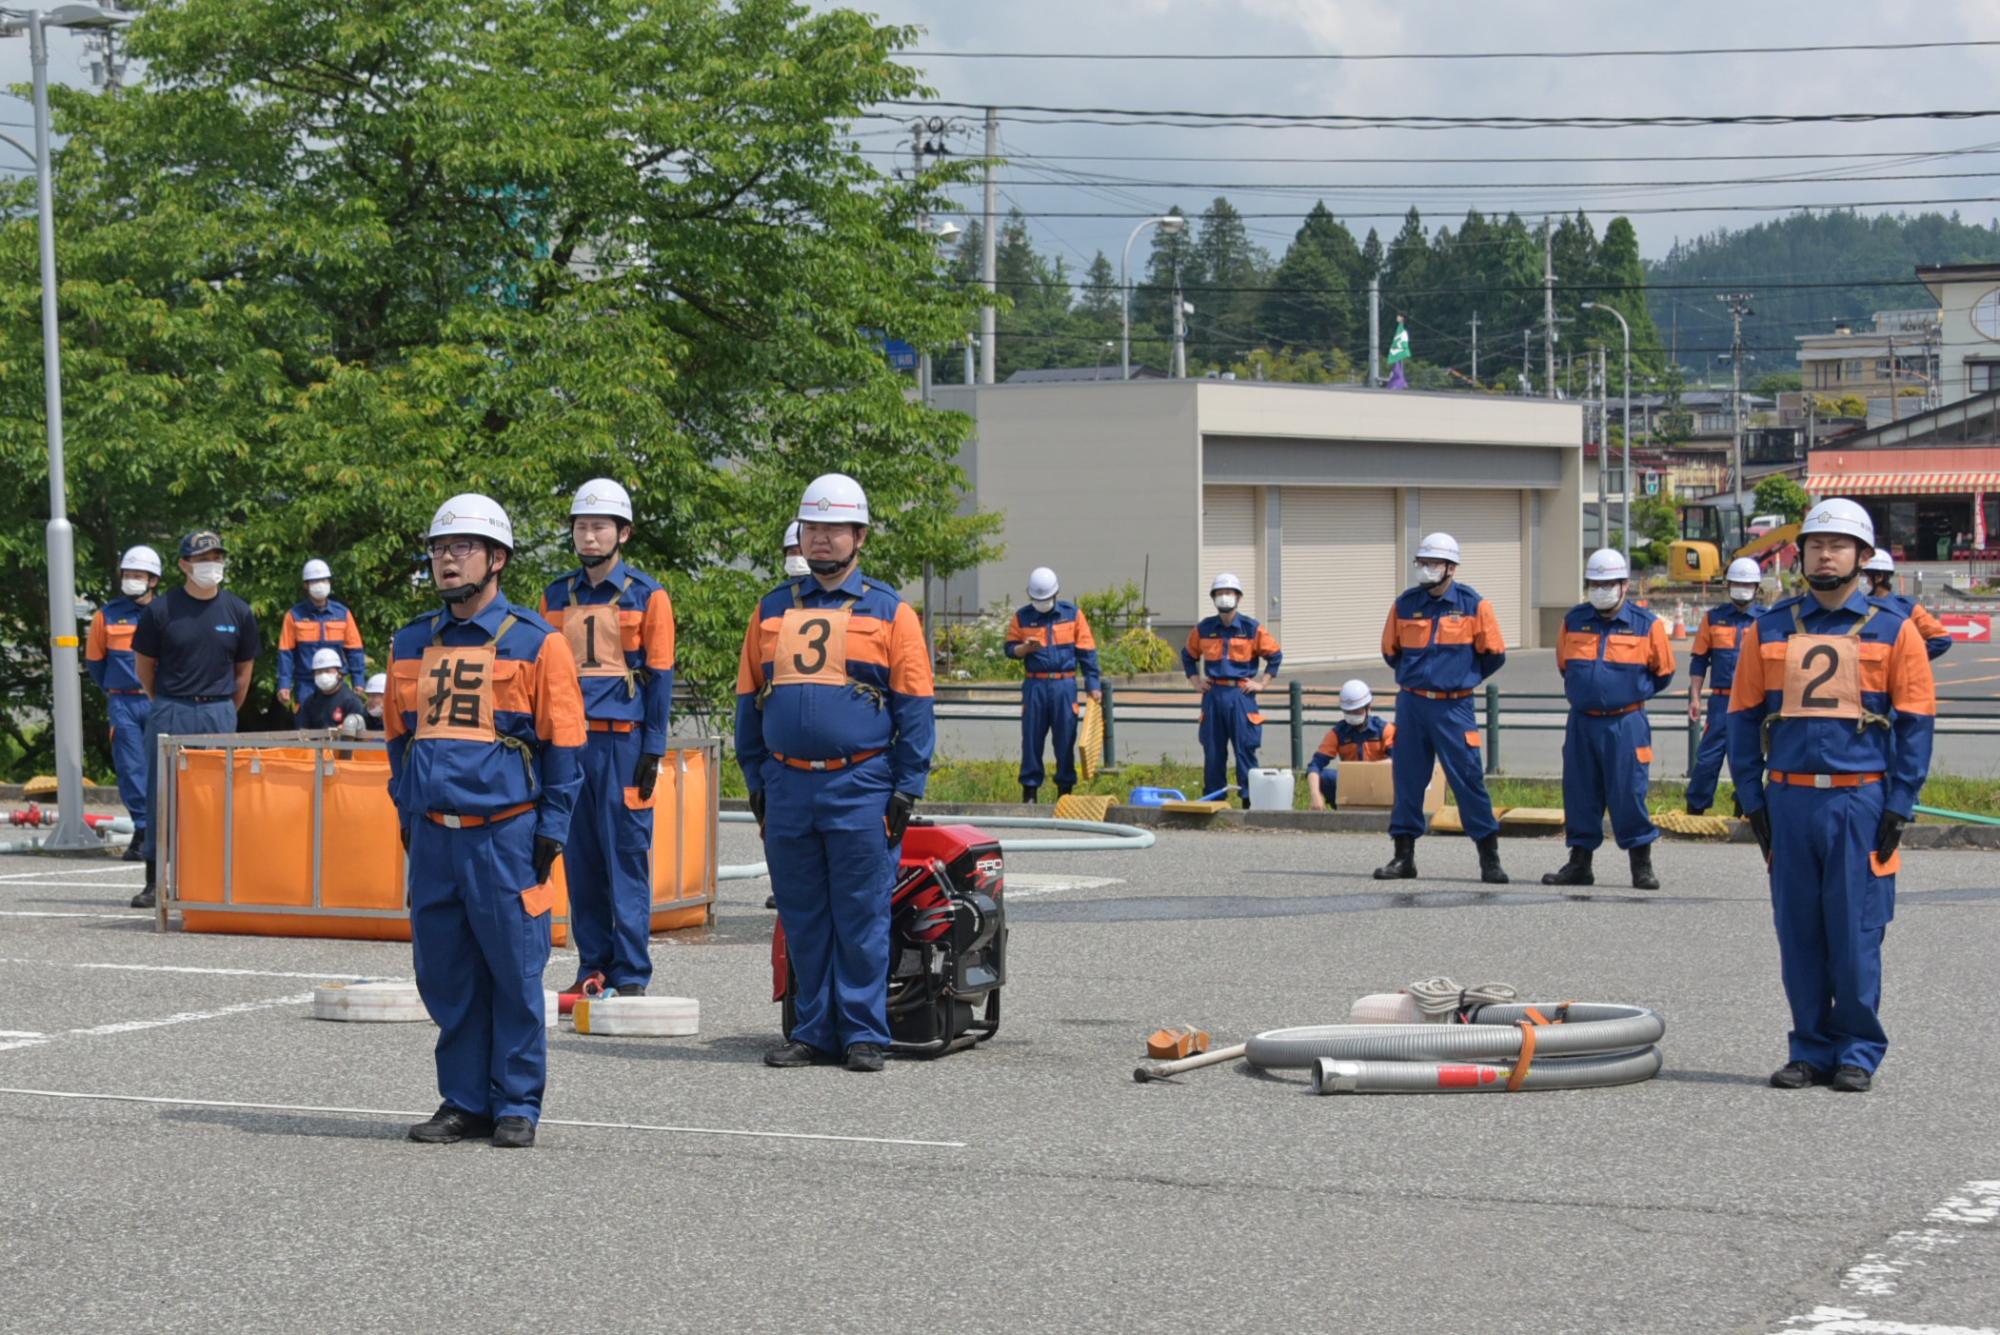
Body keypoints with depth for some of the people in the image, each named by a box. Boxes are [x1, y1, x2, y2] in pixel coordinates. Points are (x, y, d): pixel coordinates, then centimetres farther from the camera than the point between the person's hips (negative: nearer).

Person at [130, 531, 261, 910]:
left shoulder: (237, 612, 4)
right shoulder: (162, 610, -3)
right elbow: (144, 664, 7)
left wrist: (226, 711, 13)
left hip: (219, 713, 2)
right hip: (170, 716, -2)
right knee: (161, 796, -1)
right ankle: (154, 881, 4)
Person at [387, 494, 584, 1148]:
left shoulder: (536, 643, -1)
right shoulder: (411, 645, 13)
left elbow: (563, 745, 0)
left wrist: (551, 830, -5)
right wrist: (407, 814, 15)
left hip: (506, 834, -4)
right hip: (433, 836, 5)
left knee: (515, 975, -1)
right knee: (445, 976, 7)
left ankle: (516, 1106, 8)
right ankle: (464, 1101, 16)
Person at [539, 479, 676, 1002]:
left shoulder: (646, 596, 2)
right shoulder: (557, 597, 13)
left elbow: (660, 677, 0)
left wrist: (653, 749, -7)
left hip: (623, 742, -4)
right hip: (567, 740, 4)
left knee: (627, 858, -4)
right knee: (581, 860, 5)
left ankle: (631, 974, 0)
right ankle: (593, 969, 11)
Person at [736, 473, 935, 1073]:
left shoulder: (889, 613, 3)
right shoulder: (773, 611, 13)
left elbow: (914, 708, 1)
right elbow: (749, 700, 17)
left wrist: (906, 789, -6)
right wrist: (756, 779, 11)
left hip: (861, 788, -3)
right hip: (788, 788, 3)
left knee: (862, 919, -1)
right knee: (802, 918, 7)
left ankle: (864, 1033, 5)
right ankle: (813, 1030, 15)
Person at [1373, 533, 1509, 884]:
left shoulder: (1473, 604, -3)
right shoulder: (1405, 604, 5)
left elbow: (1494, 654, 4)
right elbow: (1390, 651, 19)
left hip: (1453, 706, -3)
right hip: (1412, 703, 3)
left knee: (1468, 778, -5)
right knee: (1407, 778, 5)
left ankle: (1489, 858, 1)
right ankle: (1404, 855, 13)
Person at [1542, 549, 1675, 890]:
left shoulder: (1646, 624, -2)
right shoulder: (1574, 621, 7)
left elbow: (1663, 672, 9)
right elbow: (1564, 664, 22)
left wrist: (1630, 692, 10)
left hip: (1626, 724, -4)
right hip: (1582, 722, 4)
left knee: (1629, 794, -4)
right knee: (1579, 793, 6)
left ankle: (1642, 865, 4)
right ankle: (1579, 864, 15)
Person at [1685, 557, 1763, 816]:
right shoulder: (1713, 618, 7)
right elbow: (1699, 660, 9)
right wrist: (1694, 697, 2)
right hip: (1721, 701, 0)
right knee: (1708, 757, -3)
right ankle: (1694, 810, 6)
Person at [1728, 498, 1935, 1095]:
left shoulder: (1894, 630, 3)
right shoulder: (1769, 631, 10)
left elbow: (1915, 723, 2)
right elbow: (1744, 717, 12)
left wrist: (1898, 806, -5)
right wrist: (1751, 799, 5)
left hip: (1862, 801, -3)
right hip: (1790, 798, 3)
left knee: (1856, 933, -1)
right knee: (1799, 933, 6)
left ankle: (1858, 1052, 9)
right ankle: (1812, 1049, 15)